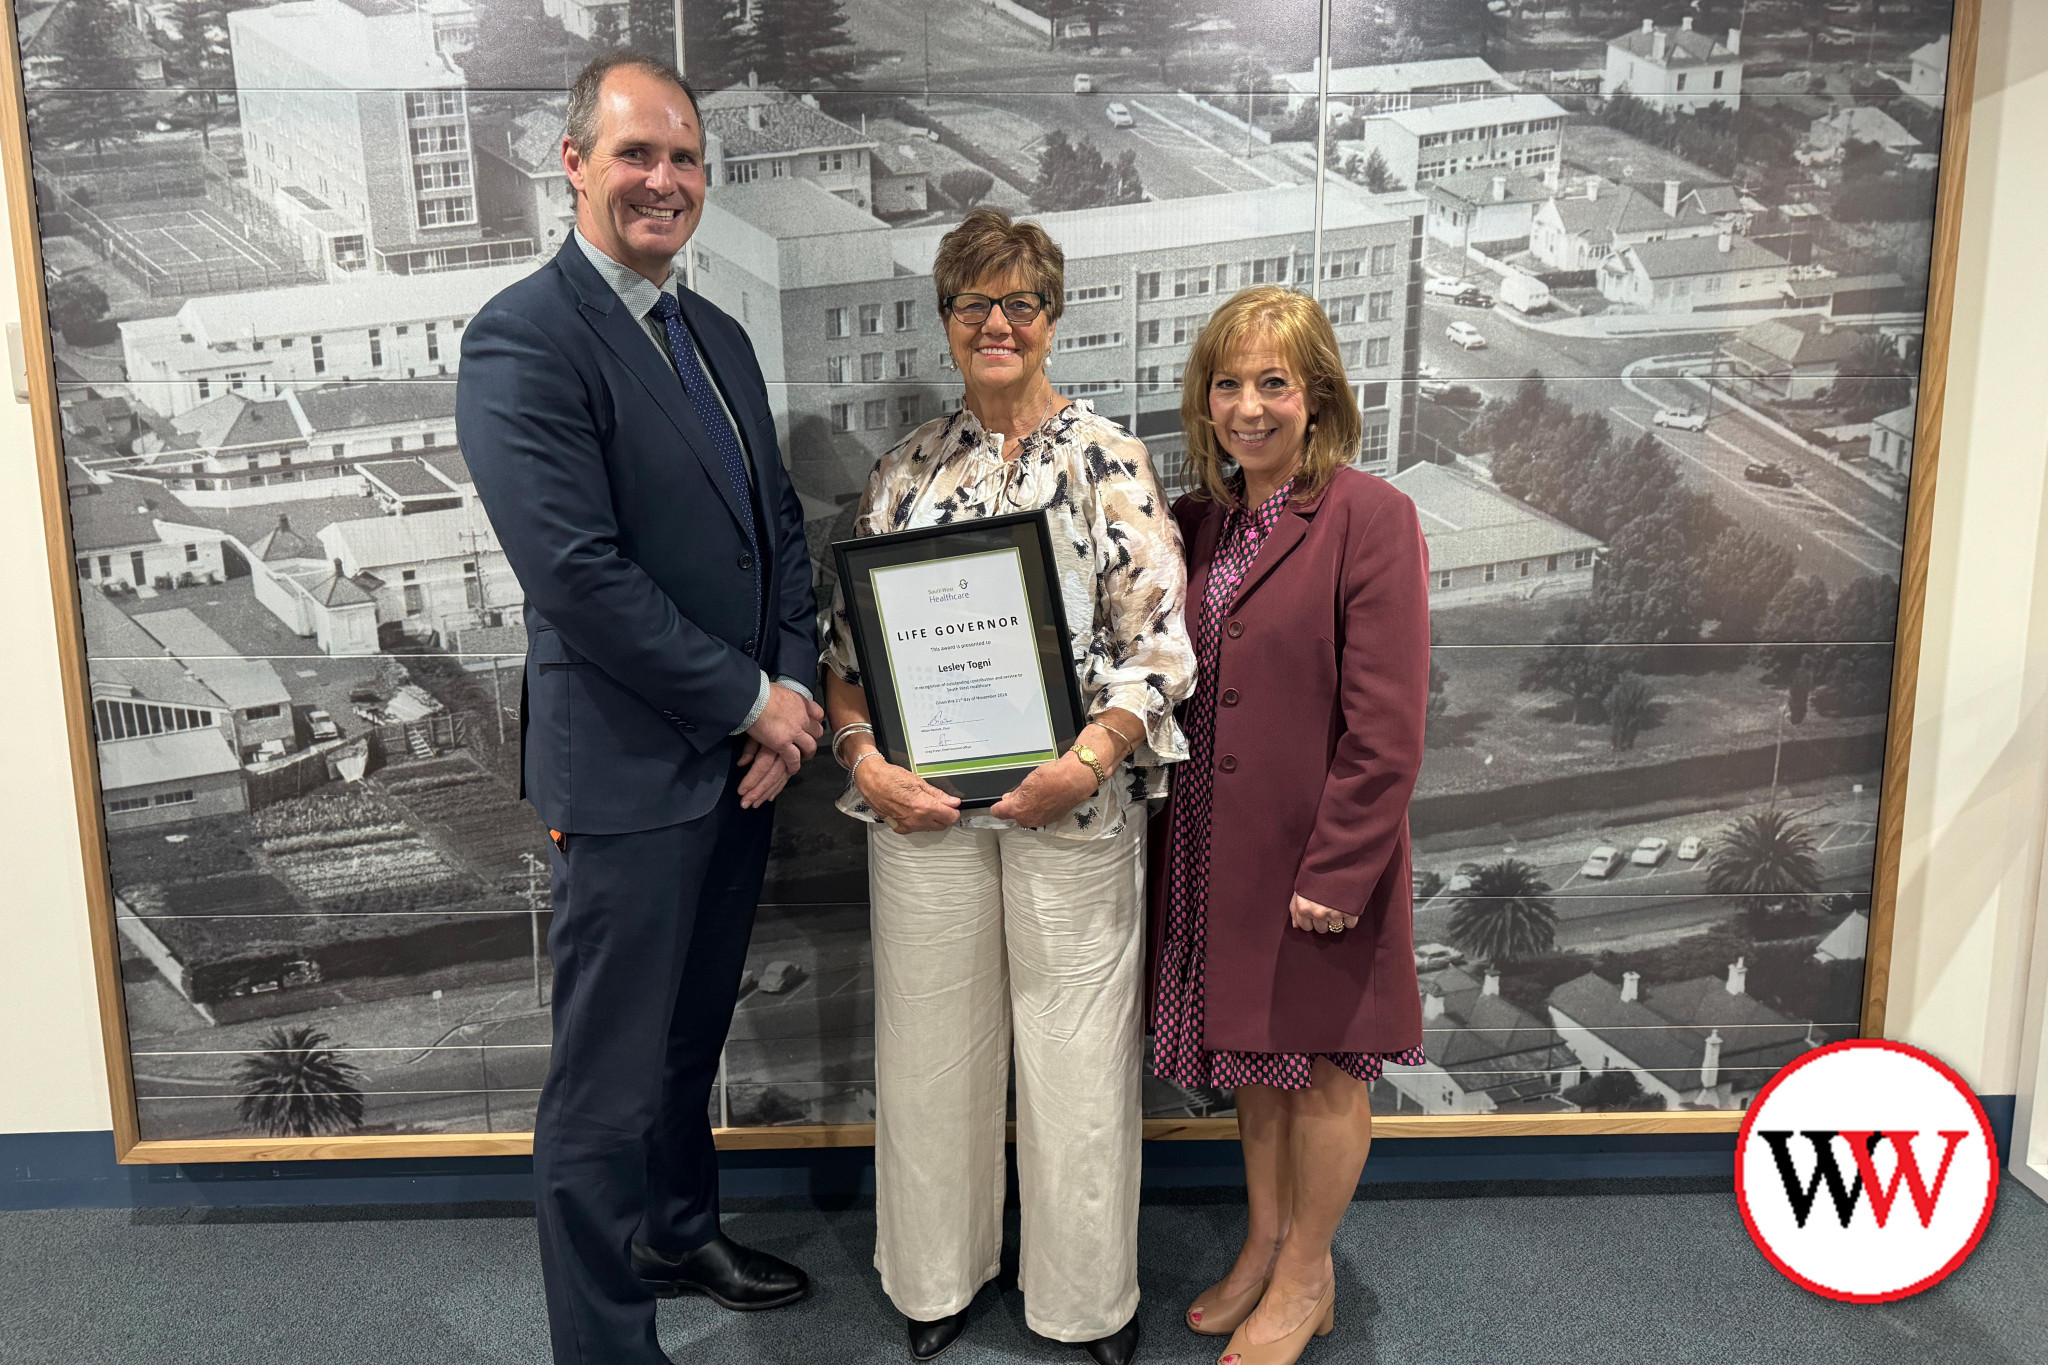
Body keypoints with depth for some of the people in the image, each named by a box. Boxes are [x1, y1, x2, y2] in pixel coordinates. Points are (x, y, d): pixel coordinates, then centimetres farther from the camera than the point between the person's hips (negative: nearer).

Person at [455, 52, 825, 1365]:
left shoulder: (718, 336, 12)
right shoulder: (524, 338, -14)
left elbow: (780, 528, 13)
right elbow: (577, 574, -21)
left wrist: (795, 690, -2)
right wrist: (750, 701, -15)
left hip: (743, 755, 8)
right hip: (630, 769, -8)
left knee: (691, 1035, 24)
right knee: (609, 1080, 5)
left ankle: (679, 1232, 45)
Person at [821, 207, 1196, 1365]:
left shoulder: (1108, 459, -1)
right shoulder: (908, 469, 9)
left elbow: (1158, 637, -7)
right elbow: (852, 635, 9)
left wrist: (1087, 761, -19)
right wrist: (865, 757, -6)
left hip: (1070, 801, -3)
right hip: (924, 799, 3)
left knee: (1076, 1050, 6)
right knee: (932, 1041, 13)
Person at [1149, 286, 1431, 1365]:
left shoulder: (1371, 518, -14)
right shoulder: (1196, 521, 6)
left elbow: (1385, 727, -18)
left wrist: (1336, 869, -19)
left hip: (1318, 852, -6)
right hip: (1219, 847, 6)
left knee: (1322, 1064, 11)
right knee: (1255, 1054, 20)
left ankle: (1307, 1276, 30)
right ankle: (1262, 1246, 39)